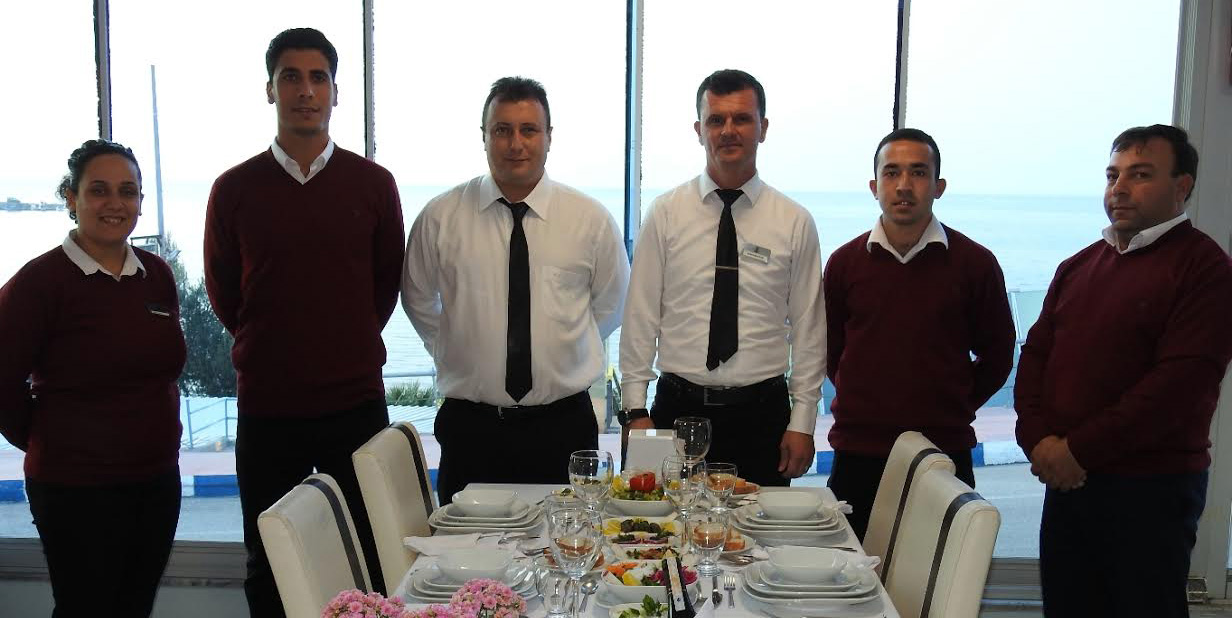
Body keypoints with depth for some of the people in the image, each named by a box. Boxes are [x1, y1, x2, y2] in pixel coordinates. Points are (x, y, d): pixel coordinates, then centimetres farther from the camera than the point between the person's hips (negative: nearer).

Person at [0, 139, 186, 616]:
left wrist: (152, 434, 13)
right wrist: (47, 444, 2)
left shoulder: (158, 275, 4)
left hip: (158, 477, 5)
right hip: (75, 488, -5)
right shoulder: (39, 281, -13)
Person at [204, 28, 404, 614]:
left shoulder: (373, 184, -1)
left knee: (364, 565, 10)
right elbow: (221, 289, 11)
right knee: (269, 569, 13)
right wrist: (268, 350, 11)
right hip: (265, 407, 1)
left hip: (356, 403, 0)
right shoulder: (235, 189, -1)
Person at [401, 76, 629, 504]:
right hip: (469, 425, 0)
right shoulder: (441, 217, -1)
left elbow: (611, 305, 15)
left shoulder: (590, 219, 0)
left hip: (564, 425, 1)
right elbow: (418, 300, 15)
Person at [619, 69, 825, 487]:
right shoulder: (665, 214, 2)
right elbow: (640, 318, 2)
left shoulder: (794, 222, 3)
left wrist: (802, 423, 0)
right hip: (678, 409, 0)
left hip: (762, 414, 0)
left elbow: (809, 330, 4)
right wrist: (635, 411, -2)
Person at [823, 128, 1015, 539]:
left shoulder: (975, 264, 0)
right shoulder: (845, 263, 4)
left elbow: (997, 357, 9)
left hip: (945, 452, -1)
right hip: (858, 454, 1)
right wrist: (866, 405, 10)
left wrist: (954, 409, 7)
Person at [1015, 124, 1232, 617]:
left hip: (1151, 485, -6)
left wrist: (1080, 448, -17)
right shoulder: (1078, 267, 13)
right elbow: (1036, 354, 10)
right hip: (1067, 479, 6)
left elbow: (1181, 382, -18)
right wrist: (1038, 439, -6)